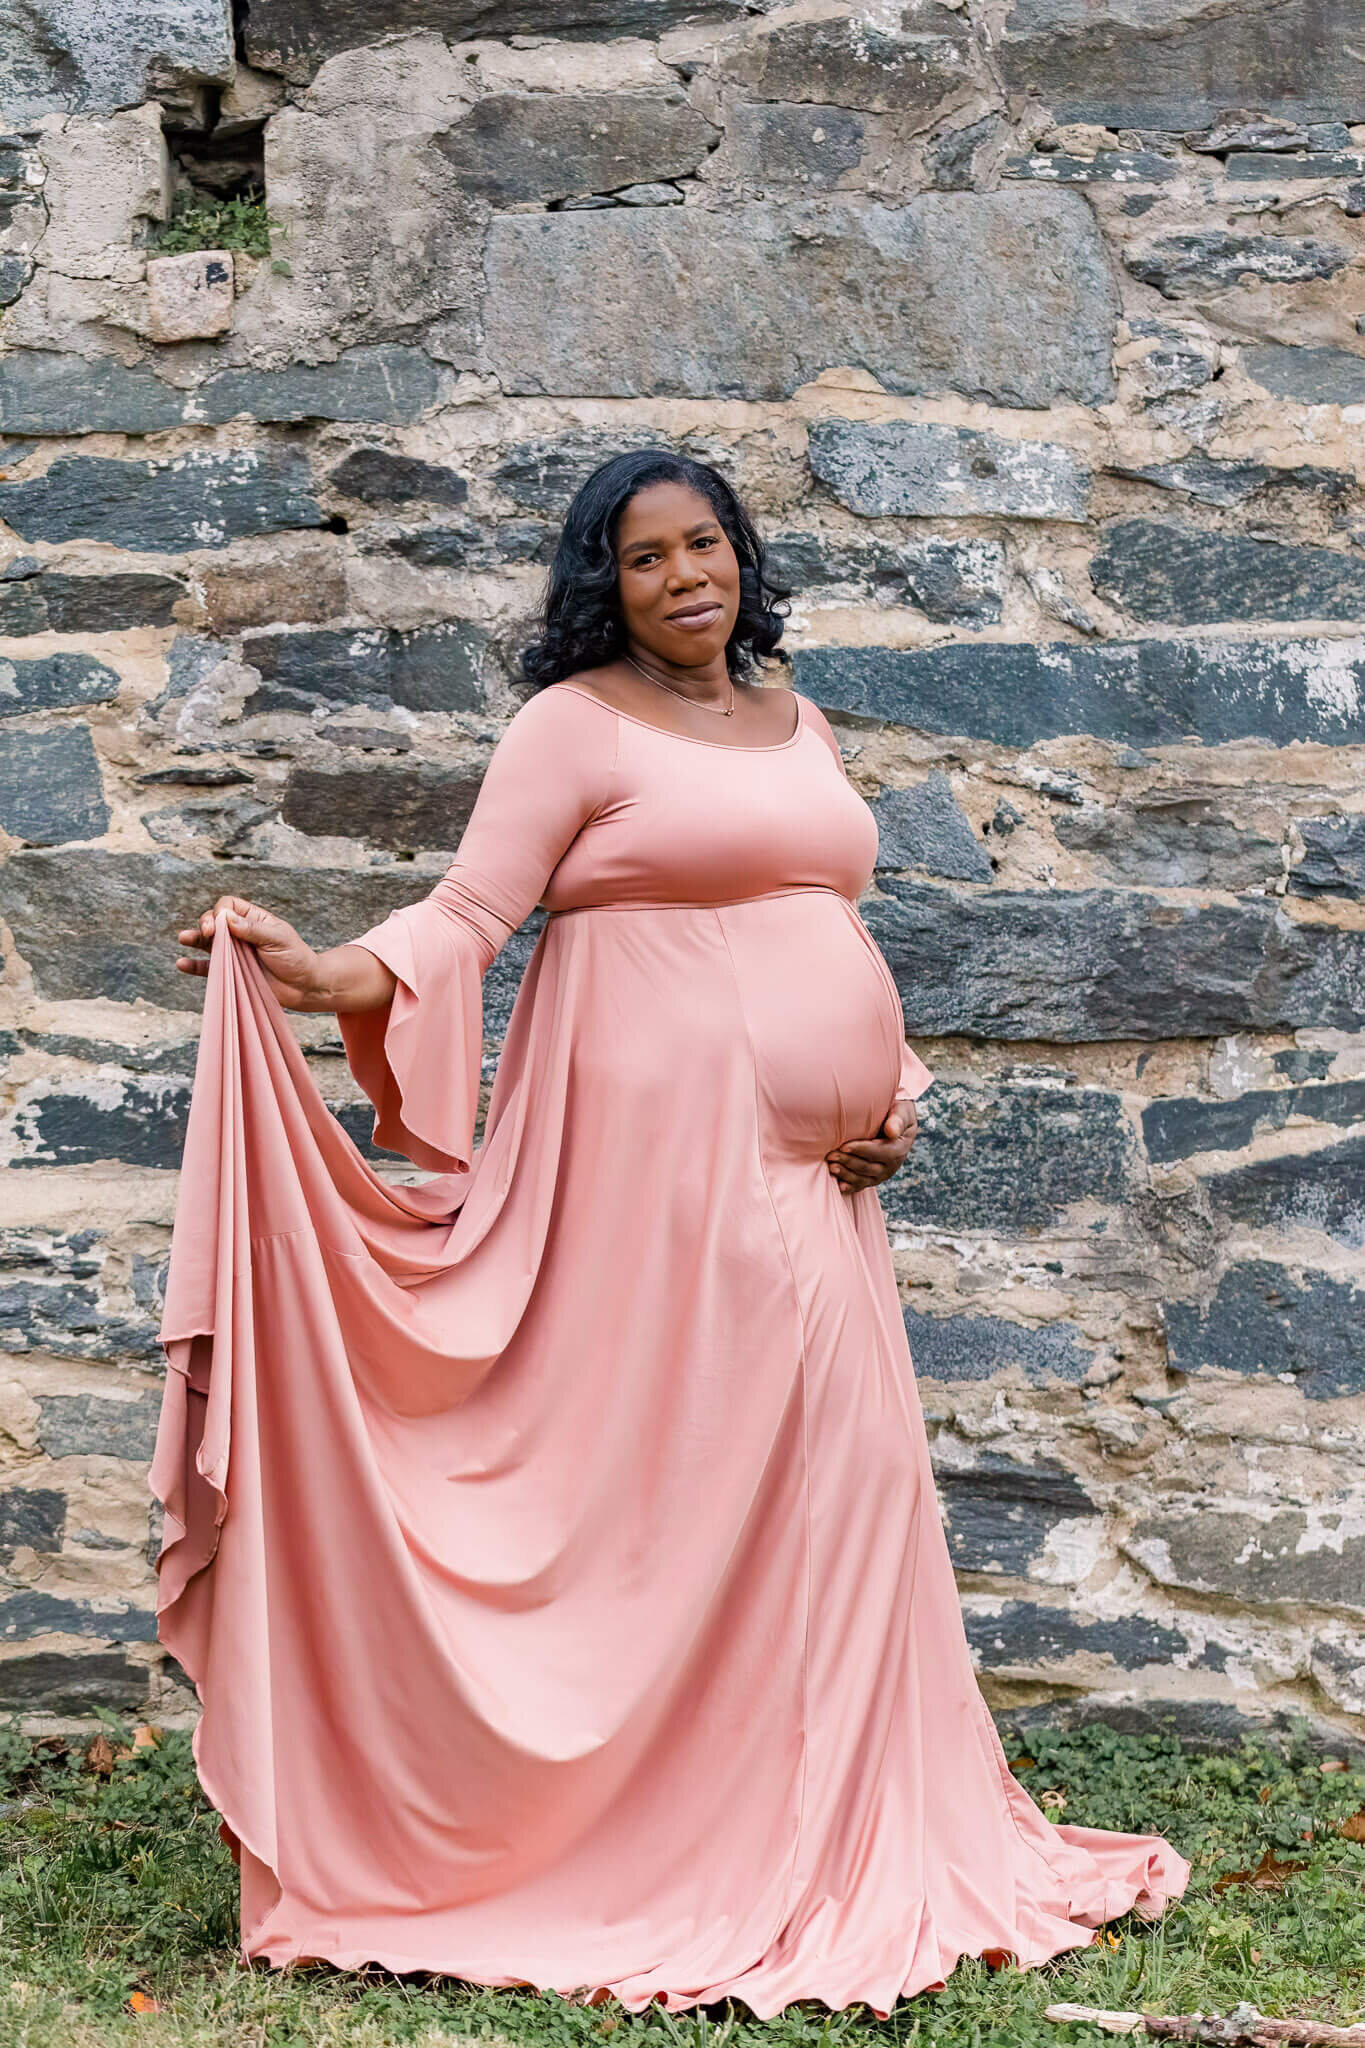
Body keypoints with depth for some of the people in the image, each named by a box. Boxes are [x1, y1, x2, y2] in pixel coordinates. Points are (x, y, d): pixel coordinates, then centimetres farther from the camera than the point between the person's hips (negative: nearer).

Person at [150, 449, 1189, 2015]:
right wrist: (329, 975, -25)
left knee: (838, 1471, 5)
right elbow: (470, 908, -8)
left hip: (806, 1175, 7)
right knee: (674, 1469, -8)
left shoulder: (800, 730, 20)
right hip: (658, 1150, -6)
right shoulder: (575, 725, 0)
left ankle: (847, 1847, 15)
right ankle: (660, 1852, 3)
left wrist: (897, 1095, 10)